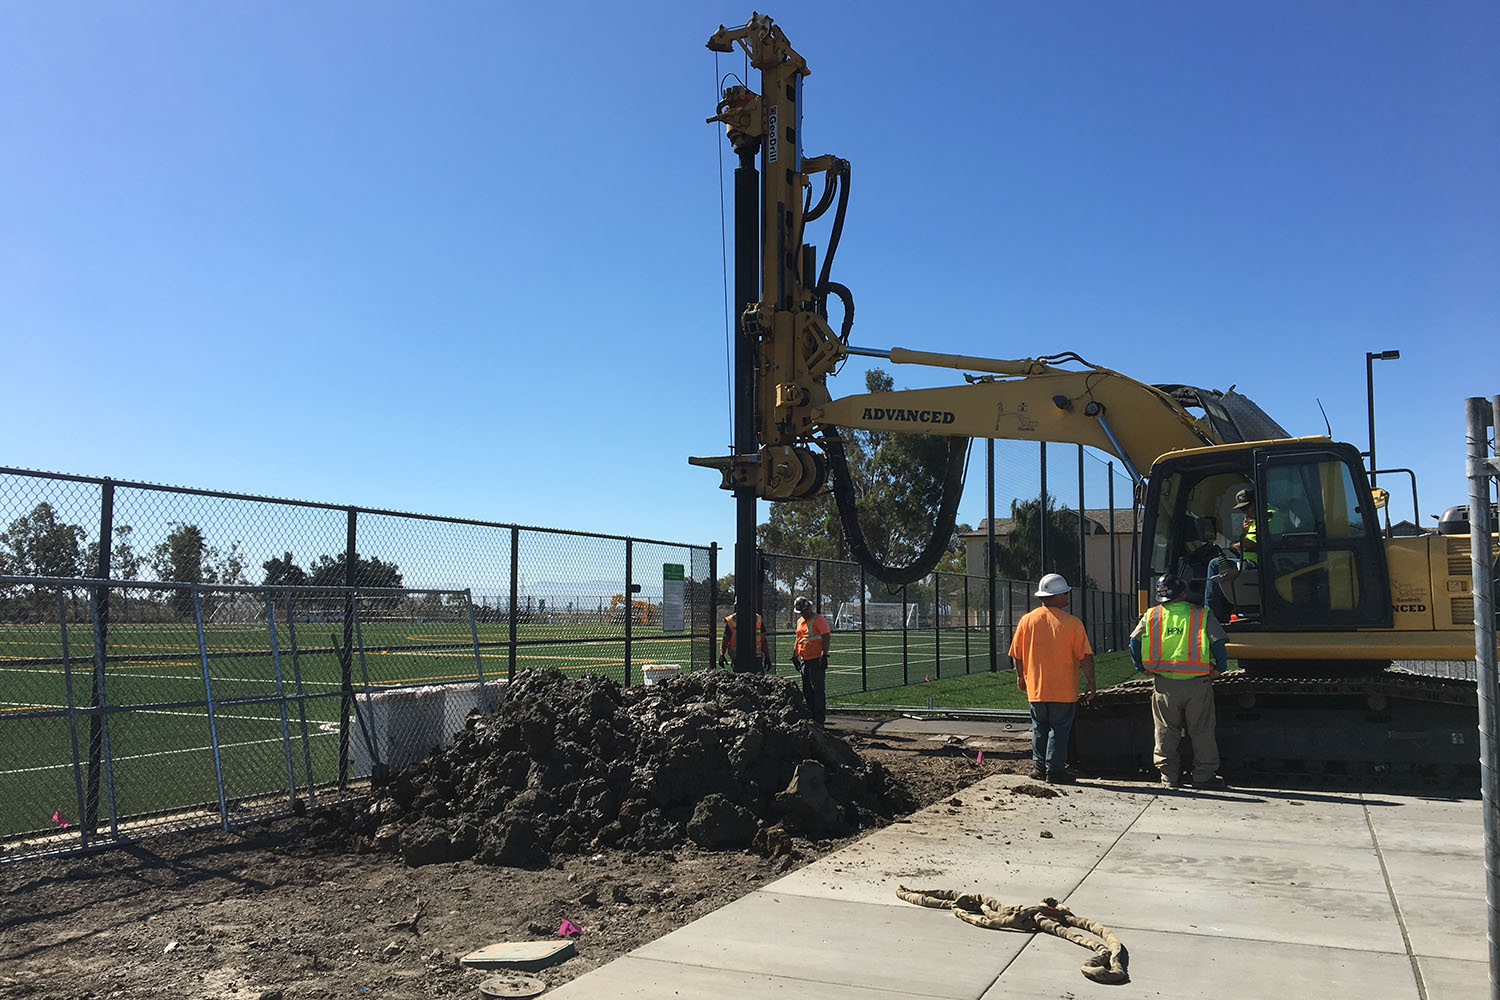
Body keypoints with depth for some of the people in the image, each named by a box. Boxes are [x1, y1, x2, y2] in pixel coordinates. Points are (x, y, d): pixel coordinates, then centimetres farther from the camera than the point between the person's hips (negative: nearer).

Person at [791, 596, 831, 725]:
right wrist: (795, 656, 23)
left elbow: (826, 638, -14)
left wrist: (824, 655, -21)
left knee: (818, 689, -6)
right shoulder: (800, 621, 18)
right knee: (807, 690, 11)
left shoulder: (819, 619, -8)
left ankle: (819, 718, -4)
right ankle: (810, 715, 18)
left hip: (816, 660, -8)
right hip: (804, 660, 8)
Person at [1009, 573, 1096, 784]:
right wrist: (1091, 682, 2)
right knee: (1059, 729, 6)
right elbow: (1085, 657, -10)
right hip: (1064, 689, -3)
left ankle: (1039, 767, 18)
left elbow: (1016, 654, 4)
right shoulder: (1072, 623, -11)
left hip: (1036, 687, 3)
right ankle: (1055, 770, 8)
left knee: (1040, 728, 15)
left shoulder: (1027, 620, -2)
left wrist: (1021, 677, 18)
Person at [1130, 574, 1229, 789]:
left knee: (1166, 731, 11)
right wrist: (1219, 668, 7)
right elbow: (1218, 644, -7)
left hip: (1164, 684, 2)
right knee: (1202, 731, 9)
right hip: (1197, 683, -2)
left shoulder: (1151, 616, 4)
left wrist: (1143, 668, 13)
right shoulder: (1202, 615, -1)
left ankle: (1170, 777, 14)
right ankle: (1204, 776, 13)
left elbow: (1135, 642, 2)